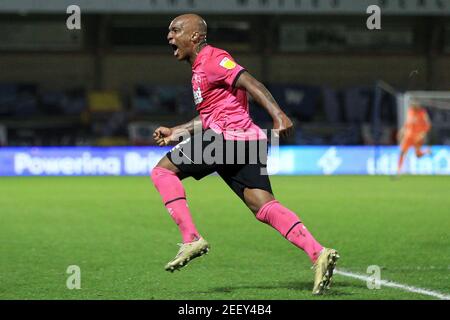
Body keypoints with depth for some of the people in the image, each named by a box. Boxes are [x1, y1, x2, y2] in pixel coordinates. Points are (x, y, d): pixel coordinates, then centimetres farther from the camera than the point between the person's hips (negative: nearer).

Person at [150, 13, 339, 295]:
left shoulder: (212, 59, -4)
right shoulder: (201, 67, 26)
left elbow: (249, 83, -16)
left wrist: (278, 114, -28)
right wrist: (176, 132, 31)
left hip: (228, 135, -9)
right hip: (248, 142, 9)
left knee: (163, 170, -1)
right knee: (264, 207, -2)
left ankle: (191, 239, -10)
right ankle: (319, 254, -16)